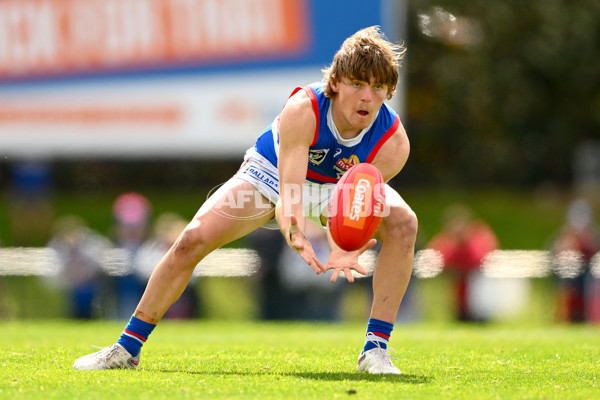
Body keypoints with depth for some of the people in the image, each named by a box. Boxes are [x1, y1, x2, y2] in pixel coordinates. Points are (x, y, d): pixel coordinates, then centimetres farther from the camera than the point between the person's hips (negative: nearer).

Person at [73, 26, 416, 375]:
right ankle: (128, 348, 1)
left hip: (338, 186, 1)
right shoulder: (302, 110, -39)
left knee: (402, 222, -28)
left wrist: (343, 250, -60)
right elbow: (288, 197, -46)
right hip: (273, 174, -1)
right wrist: (295, 232, -69)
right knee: (191, 241, -16)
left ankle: (376, 347, -21)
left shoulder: (392, 140, -32)